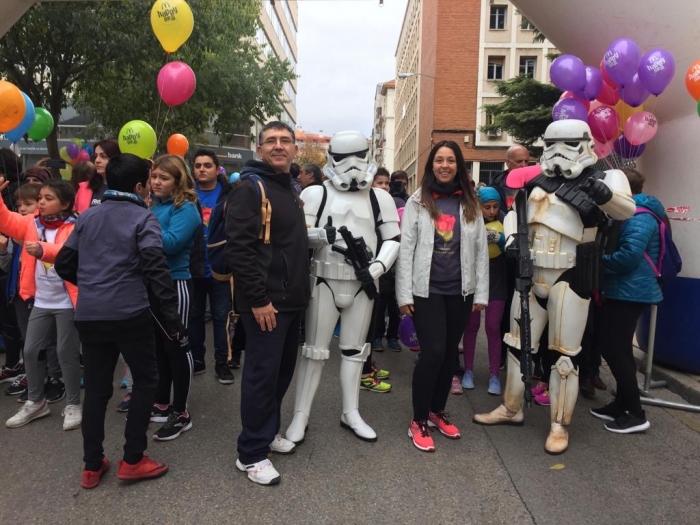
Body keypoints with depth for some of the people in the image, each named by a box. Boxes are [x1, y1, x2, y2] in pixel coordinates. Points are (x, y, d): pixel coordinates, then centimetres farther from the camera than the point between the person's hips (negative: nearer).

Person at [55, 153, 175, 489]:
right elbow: (156, 269, -16)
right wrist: (171, 315, -14)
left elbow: (63, 263, 15)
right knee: (145, 381, 9)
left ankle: (92, 466, 21)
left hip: (88, 316, 6)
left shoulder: (87, 217, 13)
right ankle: (132, 461, 10)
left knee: (96, 388, 14)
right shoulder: (143, 218, -5)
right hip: (129, 315, -6)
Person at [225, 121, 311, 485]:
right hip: (265, 302, -9)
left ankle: (268, 431, 35)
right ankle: (251, 454, 12)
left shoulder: (290, 189, 16)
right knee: (262, 373, -2)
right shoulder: (250, 187, -12)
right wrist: (258, 298, -22)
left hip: (291, 300, 9)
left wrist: (300, 288, 16)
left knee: (282, 370, 17)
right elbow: (237, 247, -21)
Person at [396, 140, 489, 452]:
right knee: (433, 352, -9)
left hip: (460, 290, 4)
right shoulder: (418, 201, 1)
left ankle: (437, 411, 30)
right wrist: (404, 293, -9)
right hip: (427, 289, -3)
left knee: (450, 352, 11)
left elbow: (481, 249, 8)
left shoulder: (470, 203, 8)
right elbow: (405, 248, -4)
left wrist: (481, 293, 4)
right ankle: (418, 420, 8)